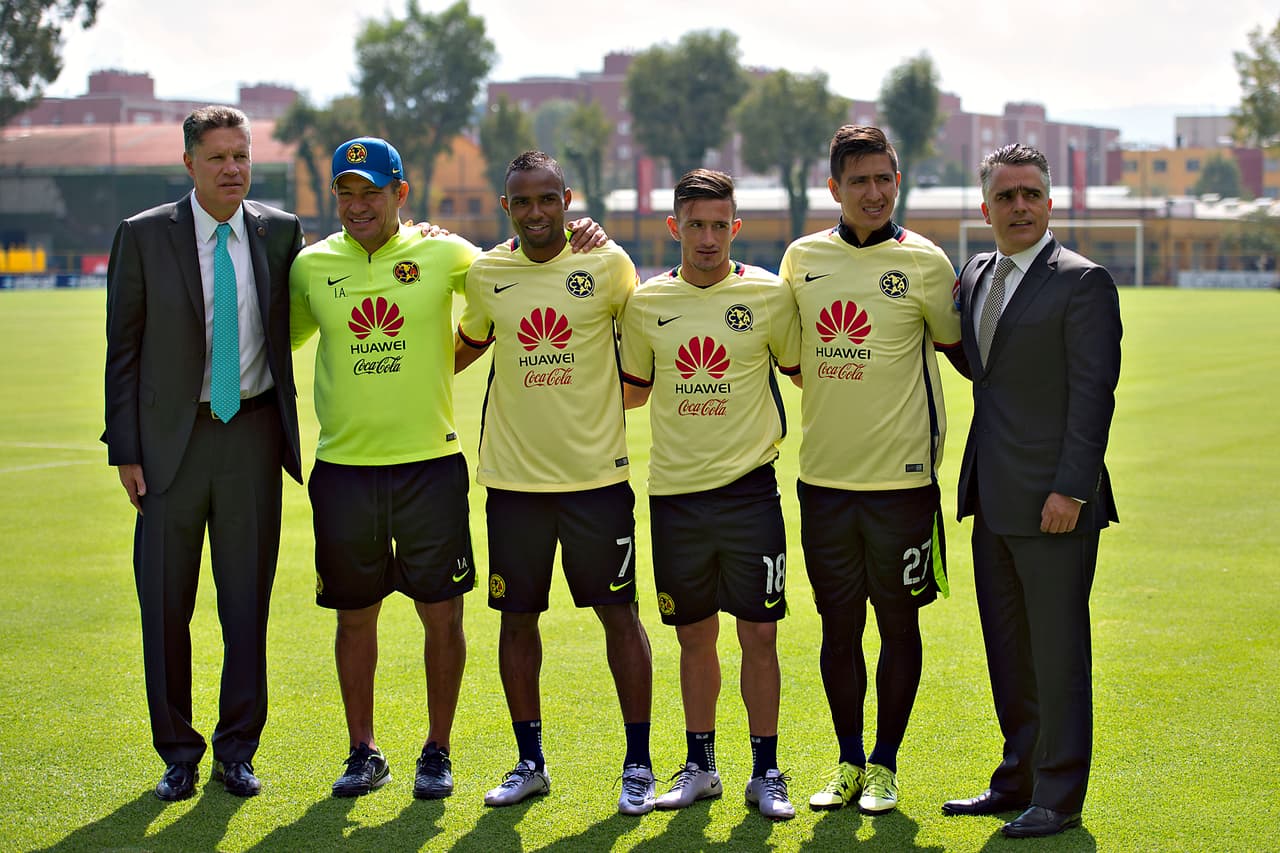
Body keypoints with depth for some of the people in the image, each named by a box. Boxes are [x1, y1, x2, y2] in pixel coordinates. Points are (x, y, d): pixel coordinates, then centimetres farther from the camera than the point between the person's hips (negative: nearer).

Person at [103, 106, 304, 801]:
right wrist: (125, 449, -4)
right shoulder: (143, 237, -3)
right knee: (165, 604, 4)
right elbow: (123, 348, 0)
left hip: (254, 434, 1)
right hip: (170, 437, -1)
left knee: (247, 600, 7)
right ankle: (177, 754, 19)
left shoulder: (281, 233, 3)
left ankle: (237, 751, 20)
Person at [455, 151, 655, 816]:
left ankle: (638, 764, 13)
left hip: (596, 473, -2)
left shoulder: (607, 263, -4)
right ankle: (530, 763, 22)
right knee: (517, 617, 8)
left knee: (619, 612, 1)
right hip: (513, 476, 3)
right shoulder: (485, 273, 3)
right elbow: (468, 343, 21)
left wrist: (624, 397, 1)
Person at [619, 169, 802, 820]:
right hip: (674, 492, 2)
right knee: (694, 637, 11)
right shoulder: (647, 302, 5)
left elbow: (801, 371, 11)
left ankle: (765, 772, 12)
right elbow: (632, 390, 17)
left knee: (758, 635, 1)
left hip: (749, 490, -2)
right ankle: (699, 765, 24)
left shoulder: (768, 295, -2)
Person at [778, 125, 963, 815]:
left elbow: (955, 345, 8)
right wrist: (833, 394, 8)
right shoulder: (803, 258, 5)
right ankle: (848, 764, 23)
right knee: (839, 626, 9)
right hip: (823, 475, 3)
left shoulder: (924, 262, -4)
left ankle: (884, 765, 19)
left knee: (898, 623, 6)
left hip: (900, 476, -2)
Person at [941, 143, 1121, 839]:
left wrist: (1071, 489, -19)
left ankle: (1058, 799, 8)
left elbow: (1093, 392, -14)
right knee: (1006, 647, 15)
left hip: (1053, 500, -8)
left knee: (1058, 650, 0)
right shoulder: (975, 276, 13)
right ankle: (1018, 781, 26)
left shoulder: (1081, 281, -9)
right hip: (994, 497, 8)